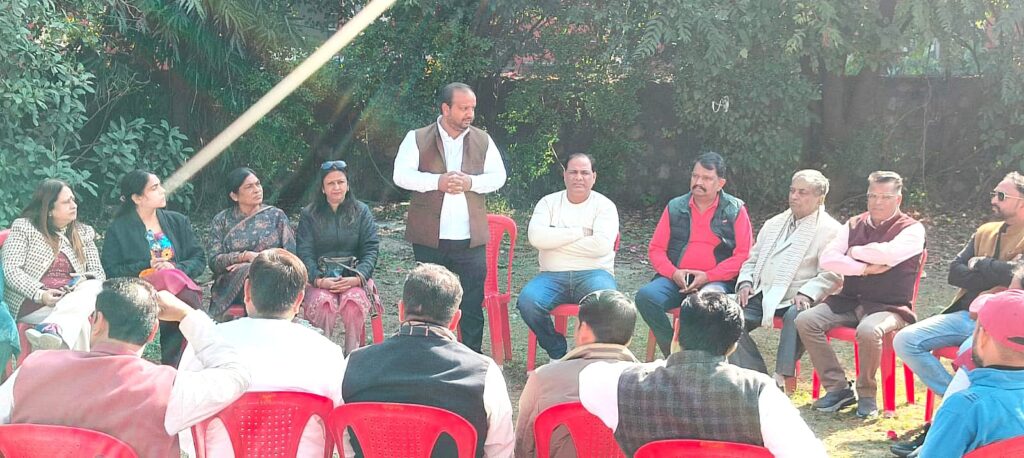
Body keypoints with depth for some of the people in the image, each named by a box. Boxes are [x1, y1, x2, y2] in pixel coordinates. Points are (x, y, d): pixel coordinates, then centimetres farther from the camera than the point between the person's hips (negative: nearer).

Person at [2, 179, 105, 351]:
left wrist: (88, 280, -11)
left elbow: (98, 272, 16)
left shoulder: (84, 233, 19)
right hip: (33, 304, -4)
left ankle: (51, 330, -59)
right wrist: (40, 295, -21)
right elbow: (11, 270, -5)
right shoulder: (23, 227, 5)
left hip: (73, 299, 4)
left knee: (93, 288, -35)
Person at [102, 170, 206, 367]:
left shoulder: (179, 222, 19)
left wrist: (176, 268, -8)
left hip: (179, 282, 3)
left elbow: (199, 259, 13)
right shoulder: (118, 229, 9)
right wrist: (148, 267, -9)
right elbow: (112, 271, 0)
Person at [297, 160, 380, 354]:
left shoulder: (362, 212, 13)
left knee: (354, 300, -33)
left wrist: (357, 278, -14)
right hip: (320, 278, 0)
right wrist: (319, 280, -16)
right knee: (323, 302, -33)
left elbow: (371, 249, 3)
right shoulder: (309, 214, 12)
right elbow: (305, 253, 2)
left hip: (354, 277, 0)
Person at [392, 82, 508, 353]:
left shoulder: (483, 141, 10)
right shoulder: (418, 139, 2)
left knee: (472, 304, 4)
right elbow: (401, 175, -7)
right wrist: (437, 182, -19)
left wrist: (470, 182, -13)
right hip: (430, 238, -2)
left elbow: (498, 176, 5)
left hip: (470, 239, 2)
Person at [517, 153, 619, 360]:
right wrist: (579, 232, -7)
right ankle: (557, 353, -5)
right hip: (553, 275, 2)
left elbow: (602, 245, -12)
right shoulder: (548, 202, 12)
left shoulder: (604, 206, 6)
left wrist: (556, 240, -6)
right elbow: (536, 237, -7)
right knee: (527, 300, -29)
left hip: (593, 273, -2)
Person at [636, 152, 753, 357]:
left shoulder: (735, 210, 6)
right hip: (676, 279, 3)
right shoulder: (675, 207, 15)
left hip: (717, 281, -3)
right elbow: (655, 248, 14)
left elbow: (744, 254, -1)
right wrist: (674, 273, -7)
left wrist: (708, 276, -12)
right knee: (646, 295, -27)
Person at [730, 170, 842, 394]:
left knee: (796, 316, -39)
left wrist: (807, 294, -22)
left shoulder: (830, 230, 2)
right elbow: (753, 259, 26)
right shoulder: (774, 224, 23)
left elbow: (832, 274, -7)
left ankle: (783, 378, -30)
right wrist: (745, 282, 5)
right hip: (761, 295, 6)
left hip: (794, 301, -6)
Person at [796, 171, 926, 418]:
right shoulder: (854, 225, 12)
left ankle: (867, 393, -12)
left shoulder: (912, 230, -2)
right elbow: (827, 258, -1)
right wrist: (866, 268, -12)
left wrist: (854, 252, -5)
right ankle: (837, 387, -9)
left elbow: (886, 253, -22)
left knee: (868, 330, -37)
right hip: (849, 301, 5)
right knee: (805, 320, -17)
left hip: (889, 307, -5)